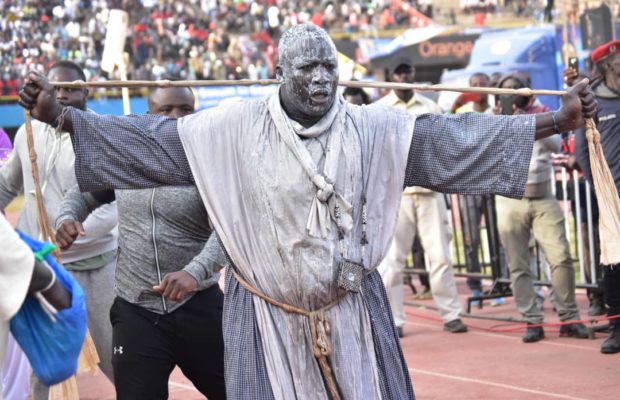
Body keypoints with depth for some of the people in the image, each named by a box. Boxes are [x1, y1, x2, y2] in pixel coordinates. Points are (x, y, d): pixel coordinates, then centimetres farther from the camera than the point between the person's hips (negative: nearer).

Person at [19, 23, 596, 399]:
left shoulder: (371, 128, -3)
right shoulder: (236, 128, -5)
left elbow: (450, 138, -6)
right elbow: (153, 141, -5)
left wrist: (559, 120, -13)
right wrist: (60, 116, -13)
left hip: (351, 317, 1)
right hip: (267, 320, -1)